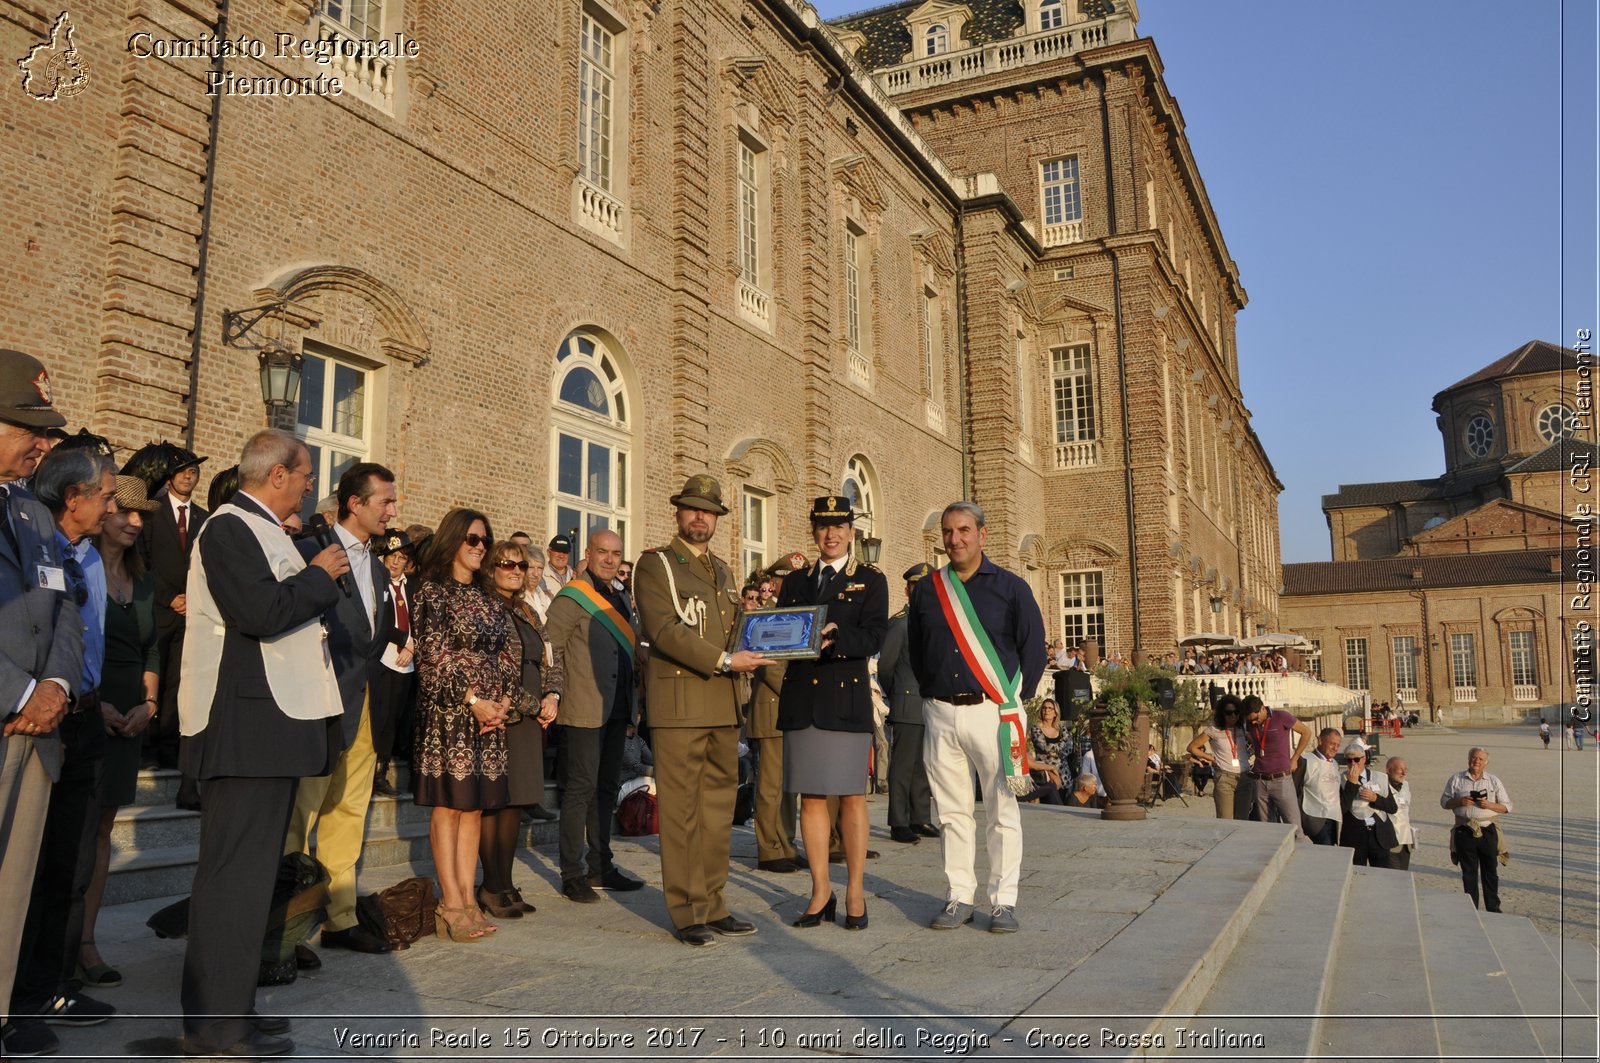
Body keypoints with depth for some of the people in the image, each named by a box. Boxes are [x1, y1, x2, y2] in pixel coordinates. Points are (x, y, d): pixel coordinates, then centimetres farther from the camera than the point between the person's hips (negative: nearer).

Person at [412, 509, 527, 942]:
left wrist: (504, 702, -3)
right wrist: (473, 700, -14)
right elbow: (434, 656, -10)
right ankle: (452, 902, -2)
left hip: (491, 713, 6)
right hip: (448, 711, -6)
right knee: (448, 803, -5)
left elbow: (510, 655, 13)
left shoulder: (489, 598, 17)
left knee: (475, 805, 5)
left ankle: (467, 899, 9)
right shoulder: (432, 592, -1)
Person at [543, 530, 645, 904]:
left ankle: (601, 866, 24)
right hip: (584, 709, -8)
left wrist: (632, 703, 17)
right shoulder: (571, 598, -8)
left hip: (617, 708, 8)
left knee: (607, 787, 14)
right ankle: (572, 874, 4)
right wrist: (559, 691, -13)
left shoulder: (623, 600, 15)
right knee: (581, 787, -4)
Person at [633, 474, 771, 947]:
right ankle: (686, 913, 5)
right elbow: (662, 628, -14)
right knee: (681, 810, -3)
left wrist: (754, 648, 4)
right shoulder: (655, 564, -1)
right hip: (678, 703, -7)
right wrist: (725, 661, -18)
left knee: (718, 808, 10)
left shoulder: (721, 570, 21)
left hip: (723, 704, 7)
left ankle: (712, 905, 19)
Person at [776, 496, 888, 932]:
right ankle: (820, 890, 15)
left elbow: (872, 639, -8)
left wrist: (830, 639, -25)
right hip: (801, 697, 3)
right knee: (810, 796, 6)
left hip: (847, 697, -3)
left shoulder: (871, 581, 5)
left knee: (851, 796, 2)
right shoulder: (794, 582, 17)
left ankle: (855, 891, 12)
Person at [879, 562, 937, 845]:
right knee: (903, 766, -2)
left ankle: (921, 819, 19)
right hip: (908, 708, -6)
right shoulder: (898, 623, -4)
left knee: (924, 766, 11)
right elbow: (884, 665, -2)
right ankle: (899, 824, 4)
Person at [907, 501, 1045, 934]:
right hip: (941, 714, 3)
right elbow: (915, 650, 17)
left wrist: (1014, 700, -1)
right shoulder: (927, 589, 10)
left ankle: (1003, 900, 11)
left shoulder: (1010, 586, 2)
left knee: (1002, 809, 2)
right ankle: (960, 897, 16)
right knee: (952, 810, 7)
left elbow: (1033, 649, 3)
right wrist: (931, 694, 10)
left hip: (992, 711, -3)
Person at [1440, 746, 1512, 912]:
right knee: (1469, 873, 7)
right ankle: (1471, 910, 15)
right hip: (1464, 831, 0)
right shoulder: (1456, 779, 7)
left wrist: (1489, 805, -12)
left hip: (1488, 831, 0)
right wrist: (1459, 801, -12)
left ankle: (1493, 908, 17)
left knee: (1491, 872, 6)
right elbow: (1444, 802, 8)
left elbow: (1507, 807, 6)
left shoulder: (1494, 781, 7)